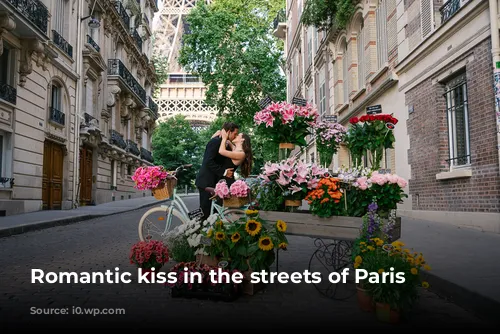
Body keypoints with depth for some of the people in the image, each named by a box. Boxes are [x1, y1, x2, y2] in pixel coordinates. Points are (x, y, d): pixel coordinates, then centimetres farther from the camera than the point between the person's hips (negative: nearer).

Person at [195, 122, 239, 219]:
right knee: (205, 209, -5)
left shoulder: (222, 142, 13)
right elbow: (209, 162, -24)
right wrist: (224, 172, -21)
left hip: (212, 182, 9)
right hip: (206, 182, -9)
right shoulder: (215, 141, -15)